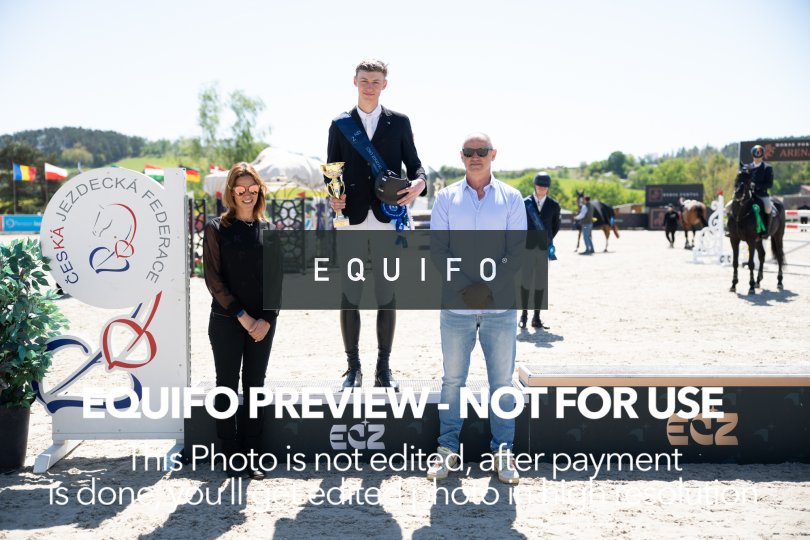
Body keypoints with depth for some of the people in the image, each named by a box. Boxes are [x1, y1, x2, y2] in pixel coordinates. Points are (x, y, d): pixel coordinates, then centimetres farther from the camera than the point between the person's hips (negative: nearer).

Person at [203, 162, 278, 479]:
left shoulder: (269, 230, 7)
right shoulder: (217, 229, -1)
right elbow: (213, 279, -6)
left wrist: (267, 319, -7)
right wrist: (242, 316, -12)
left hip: (262, 323, 3)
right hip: (226, 321, -3)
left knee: (255, 387, 7)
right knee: (227, 387, 3)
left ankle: (250, 456, 15)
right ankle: (232, 456, 12)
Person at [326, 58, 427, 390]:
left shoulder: (399, 122, 10)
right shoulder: (340, 124, 10)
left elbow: (413, 163, 9)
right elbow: (331, 171, 10)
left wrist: (419, 182, -13)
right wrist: (332, 197, -10)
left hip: (388, 220, 0)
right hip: (352, 221, 0)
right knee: (348, 298, 2)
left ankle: (383, 369, 16)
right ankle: (353, 368, 13)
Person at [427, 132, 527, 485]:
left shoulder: (511, 198, 7)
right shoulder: (446, 198, 8)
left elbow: (517, 247, 1)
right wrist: (463, 282, -14)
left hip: (500, 304, 0)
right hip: (456, 304, 0)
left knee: (502, 380, 4)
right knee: (452, 380, 7)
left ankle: (503, 450, 14)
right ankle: (447, 448, 17)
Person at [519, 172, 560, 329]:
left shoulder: (554, 205, 3)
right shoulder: (525, 203, -1)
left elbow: (556, 226, 15)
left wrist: (548, 240, 10)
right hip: (527, 248, -1)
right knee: (525, 282, 1)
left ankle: (536, 318, 11)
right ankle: (524, 315, 13)